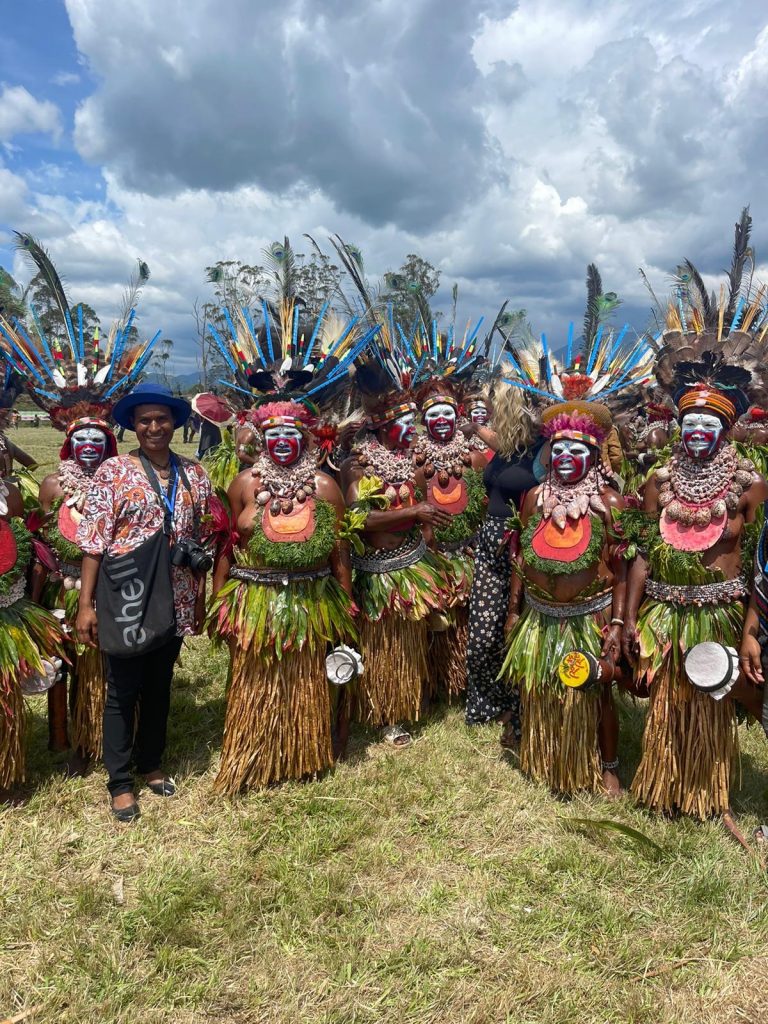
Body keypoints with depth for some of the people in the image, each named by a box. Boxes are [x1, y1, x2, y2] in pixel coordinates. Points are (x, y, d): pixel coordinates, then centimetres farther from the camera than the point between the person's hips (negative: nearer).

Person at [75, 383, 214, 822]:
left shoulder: (195, 474, 5)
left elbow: (203, 540, 9)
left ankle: (151, 763, 36)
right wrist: (86, 604, -11)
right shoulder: (113, 472, -7)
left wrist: (200, 599, 9)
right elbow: (93, 542, -9)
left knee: (160, 687, 17)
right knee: (123, 690, 8)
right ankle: (121, 782, 24)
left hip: (175, 601, 4)